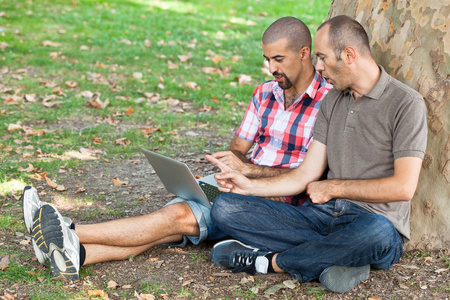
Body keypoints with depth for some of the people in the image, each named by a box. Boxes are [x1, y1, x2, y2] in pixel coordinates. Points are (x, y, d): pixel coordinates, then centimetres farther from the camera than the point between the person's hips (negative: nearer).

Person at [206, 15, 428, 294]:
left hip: (375, 222, -5)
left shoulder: (406, 103, -6)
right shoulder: (332, 101, 15)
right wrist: (250, 185, 3)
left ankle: (269, 261, -22)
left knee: (376, 233, -44)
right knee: (224, 207, -12)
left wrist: (334, 187, -6)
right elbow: (305, 176, 14)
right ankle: (338, 256, -22)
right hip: (323, 216, 6)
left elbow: (403, 187, -15)